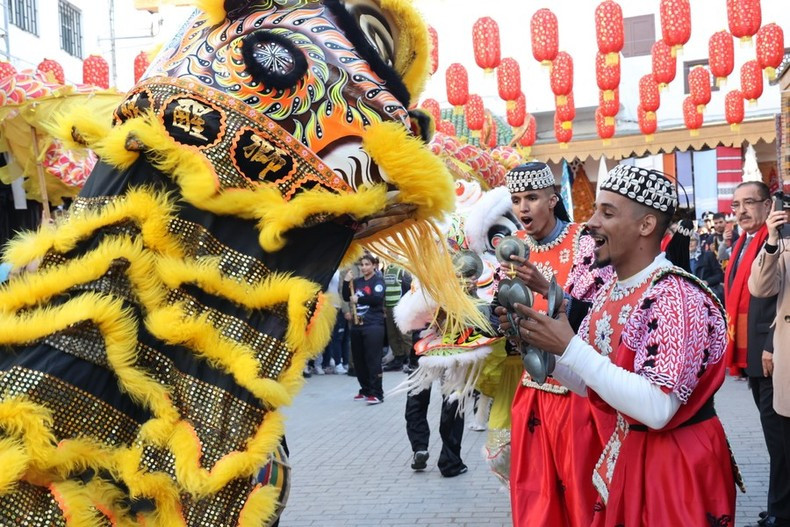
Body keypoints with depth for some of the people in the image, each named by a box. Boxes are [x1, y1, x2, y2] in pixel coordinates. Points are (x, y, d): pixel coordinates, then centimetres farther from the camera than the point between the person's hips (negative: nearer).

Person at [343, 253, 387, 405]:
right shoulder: (357, 281, 14)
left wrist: (359, 299, -9)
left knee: (373, 360, -9)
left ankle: (376, 393, -7)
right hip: (357, 324, 6)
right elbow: (346, 298, 11)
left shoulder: (378, 280, -1)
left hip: (373, 325, -6)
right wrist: (346, 282, -2)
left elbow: (378, 298, -15)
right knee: (359, 360, 10)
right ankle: (365, 390, 22)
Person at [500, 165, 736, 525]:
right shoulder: (609, 291, 3)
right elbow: (587, 383, 9)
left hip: (678, 461, -8)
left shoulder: (675, 295, -23)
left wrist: (569, 347, -30)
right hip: (625, 451, 8)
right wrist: (533, 340, -7)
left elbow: (657, 409, -31)